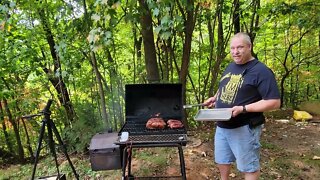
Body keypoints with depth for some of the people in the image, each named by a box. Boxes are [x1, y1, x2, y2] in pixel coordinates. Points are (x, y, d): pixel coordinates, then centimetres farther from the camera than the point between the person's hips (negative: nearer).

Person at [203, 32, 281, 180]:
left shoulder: (261, 71, -16)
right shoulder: (231, 67, 9)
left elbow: (274, 102, -21)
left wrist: (243, 109, -27)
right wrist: (215, 98, 6)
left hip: (244, 128, -7)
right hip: (222, 126, 8)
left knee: (248, 167, 10)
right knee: (221, 160, 23)